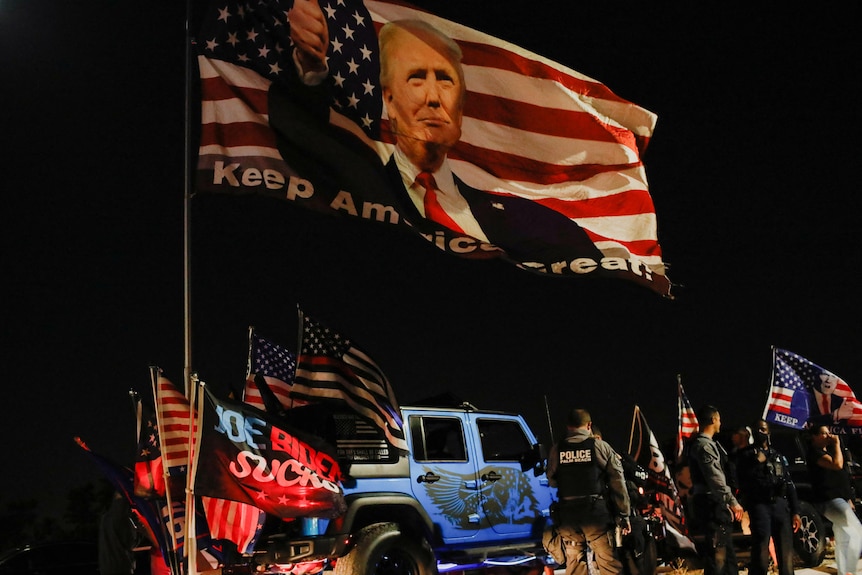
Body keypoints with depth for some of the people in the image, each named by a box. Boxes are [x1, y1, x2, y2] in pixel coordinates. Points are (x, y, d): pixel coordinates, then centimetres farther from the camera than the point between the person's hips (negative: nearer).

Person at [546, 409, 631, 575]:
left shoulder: (556, 450, 2)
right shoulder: (601, 447, -3)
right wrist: (624, 515, 4)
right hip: (596, 512, -2)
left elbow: (552, 481, 7)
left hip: (567, 515, 2)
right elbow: (618, 483, -2)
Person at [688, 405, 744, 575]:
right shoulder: (703, 445, -15)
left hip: (717, 504, 11)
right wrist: (732, 502, -19)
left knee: (727, 551, 16)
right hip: (711, 505, -11)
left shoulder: (708, 443, 18)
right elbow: (715, 479, -21)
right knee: (716, 554, -9)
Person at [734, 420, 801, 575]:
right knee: (760, 552, -14)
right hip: (760, 505, -4)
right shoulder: (746, 454, 8)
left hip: (781, 504, 4)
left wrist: (795, 512, 9)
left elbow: (789, 484, 17)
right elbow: (742, 479, -5)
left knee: (786, 552, 0)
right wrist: (757, 462, -12)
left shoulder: (778, 456, 21)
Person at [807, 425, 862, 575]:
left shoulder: (827, 451, 22)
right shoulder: (815, 453, -9)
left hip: (839, 499, 10)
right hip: (829, 500, -10)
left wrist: (849, 499, 21)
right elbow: (837, 464, -25)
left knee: (843, 540, 12)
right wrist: (837, 444, -15)